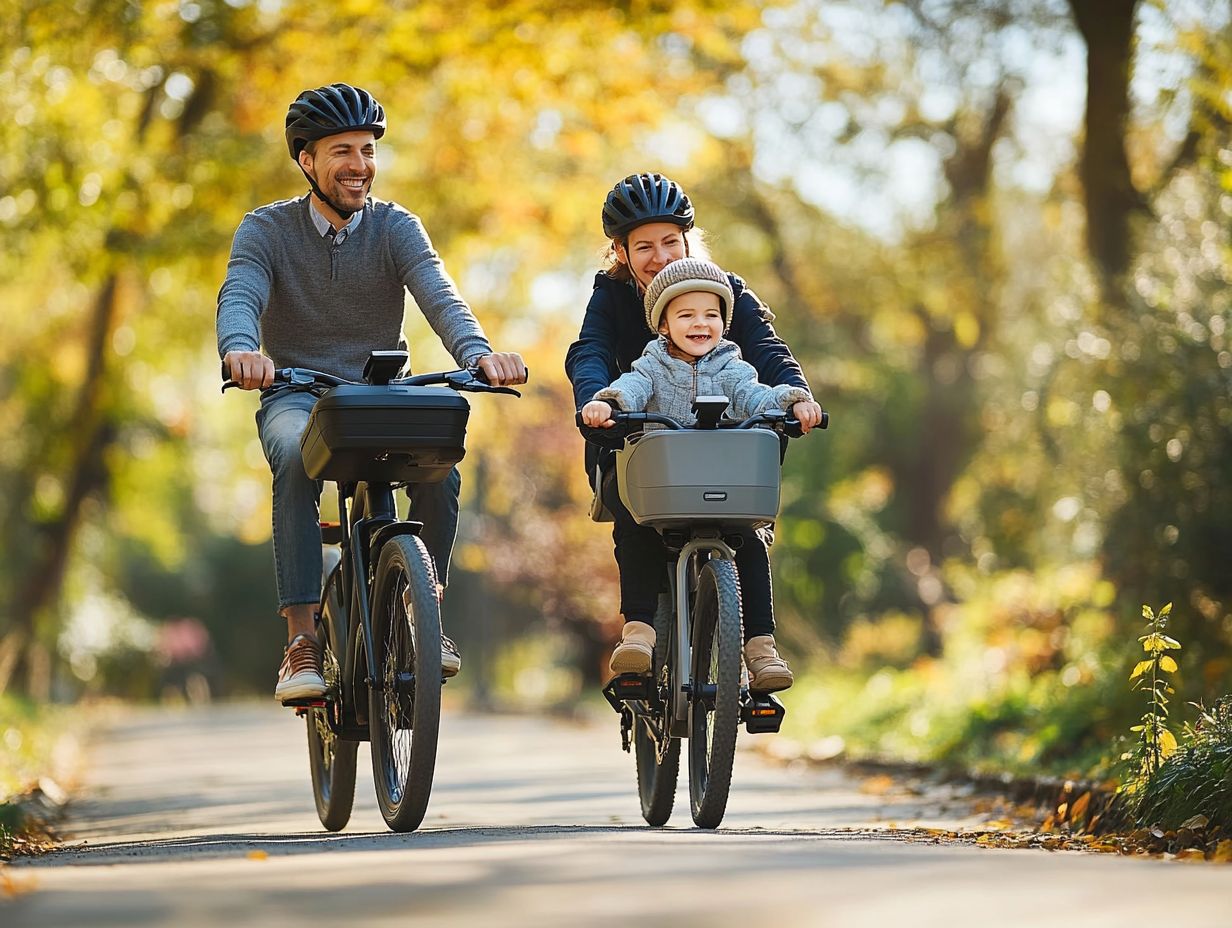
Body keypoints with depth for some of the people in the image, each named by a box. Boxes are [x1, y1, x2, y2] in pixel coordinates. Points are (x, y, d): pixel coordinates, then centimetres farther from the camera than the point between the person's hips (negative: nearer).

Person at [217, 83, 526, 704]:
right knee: (298, 458, -36)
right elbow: (239, 297, -20)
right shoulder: (267, 229, -2)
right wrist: (241, 350, -46)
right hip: (295, 397, -1)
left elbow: (439, 297, -17)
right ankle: (301, 640, -36)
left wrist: (479, 352, -39)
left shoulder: (396, 228, 1)